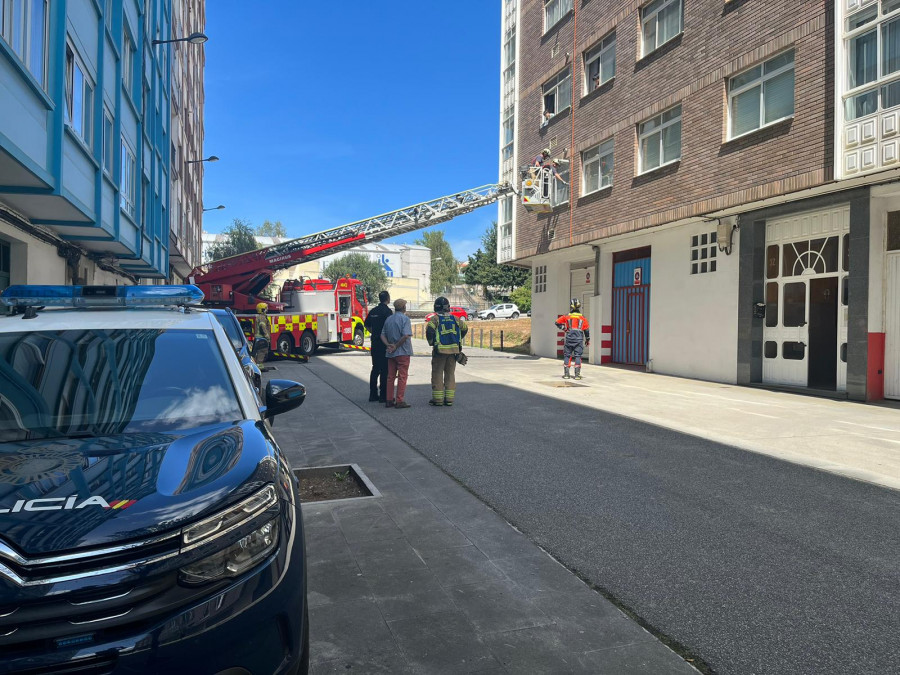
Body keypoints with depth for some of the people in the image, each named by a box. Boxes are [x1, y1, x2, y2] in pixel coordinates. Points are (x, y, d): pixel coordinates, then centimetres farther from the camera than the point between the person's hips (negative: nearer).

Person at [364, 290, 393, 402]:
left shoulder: (373, 311, 10)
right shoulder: (387, 311, -13)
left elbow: (367, 325, 17)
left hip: (375, 344, 7)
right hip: (385, 344, -7)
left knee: (375, 369, 13)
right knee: (384, 370, -1)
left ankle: (373, 394, 17)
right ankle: (383, 395, 1)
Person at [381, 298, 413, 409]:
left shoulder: (388, 319, 11)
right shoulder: (404, 318, -9)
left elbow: (383, 335, 7)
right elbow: (406, 335, -21)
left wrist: (388, 345, -5)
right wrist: (396, 346, -13)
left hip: (391, 353, 6)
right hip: (403, 352, -6)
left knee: (390, 376, 11)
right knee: (402, 376, -1)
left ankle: (389, 400, 13)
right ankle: (399, 401, -2)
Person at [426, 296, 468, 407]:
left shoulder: (435, 319, -5)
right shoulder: (454, 319, 9)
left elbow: (429, 330, -20)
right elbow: (465, 328, 18)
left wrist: (431, 342, -5)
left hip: (440, 350, -4)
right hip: (453, 350, 4)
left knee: (437, 374, 4)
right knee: (450, 374, 11)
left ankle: (438, 399, 4)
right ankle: (449, 399, 11)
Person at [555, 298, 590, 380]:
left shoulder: (567, 316, 5)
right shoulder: (582, 317, 7)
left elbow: (557, 322, 7)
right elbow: (586, 329, 10)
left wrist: (563, 328, 15)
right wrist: (588, 339, 19)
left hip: (569, 337, 0)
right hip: (579, 338, 0)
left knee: (567, 355, 8)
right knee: (578, 356, 3)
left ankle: (566, 373, 6)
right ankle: (577, 374, -1)